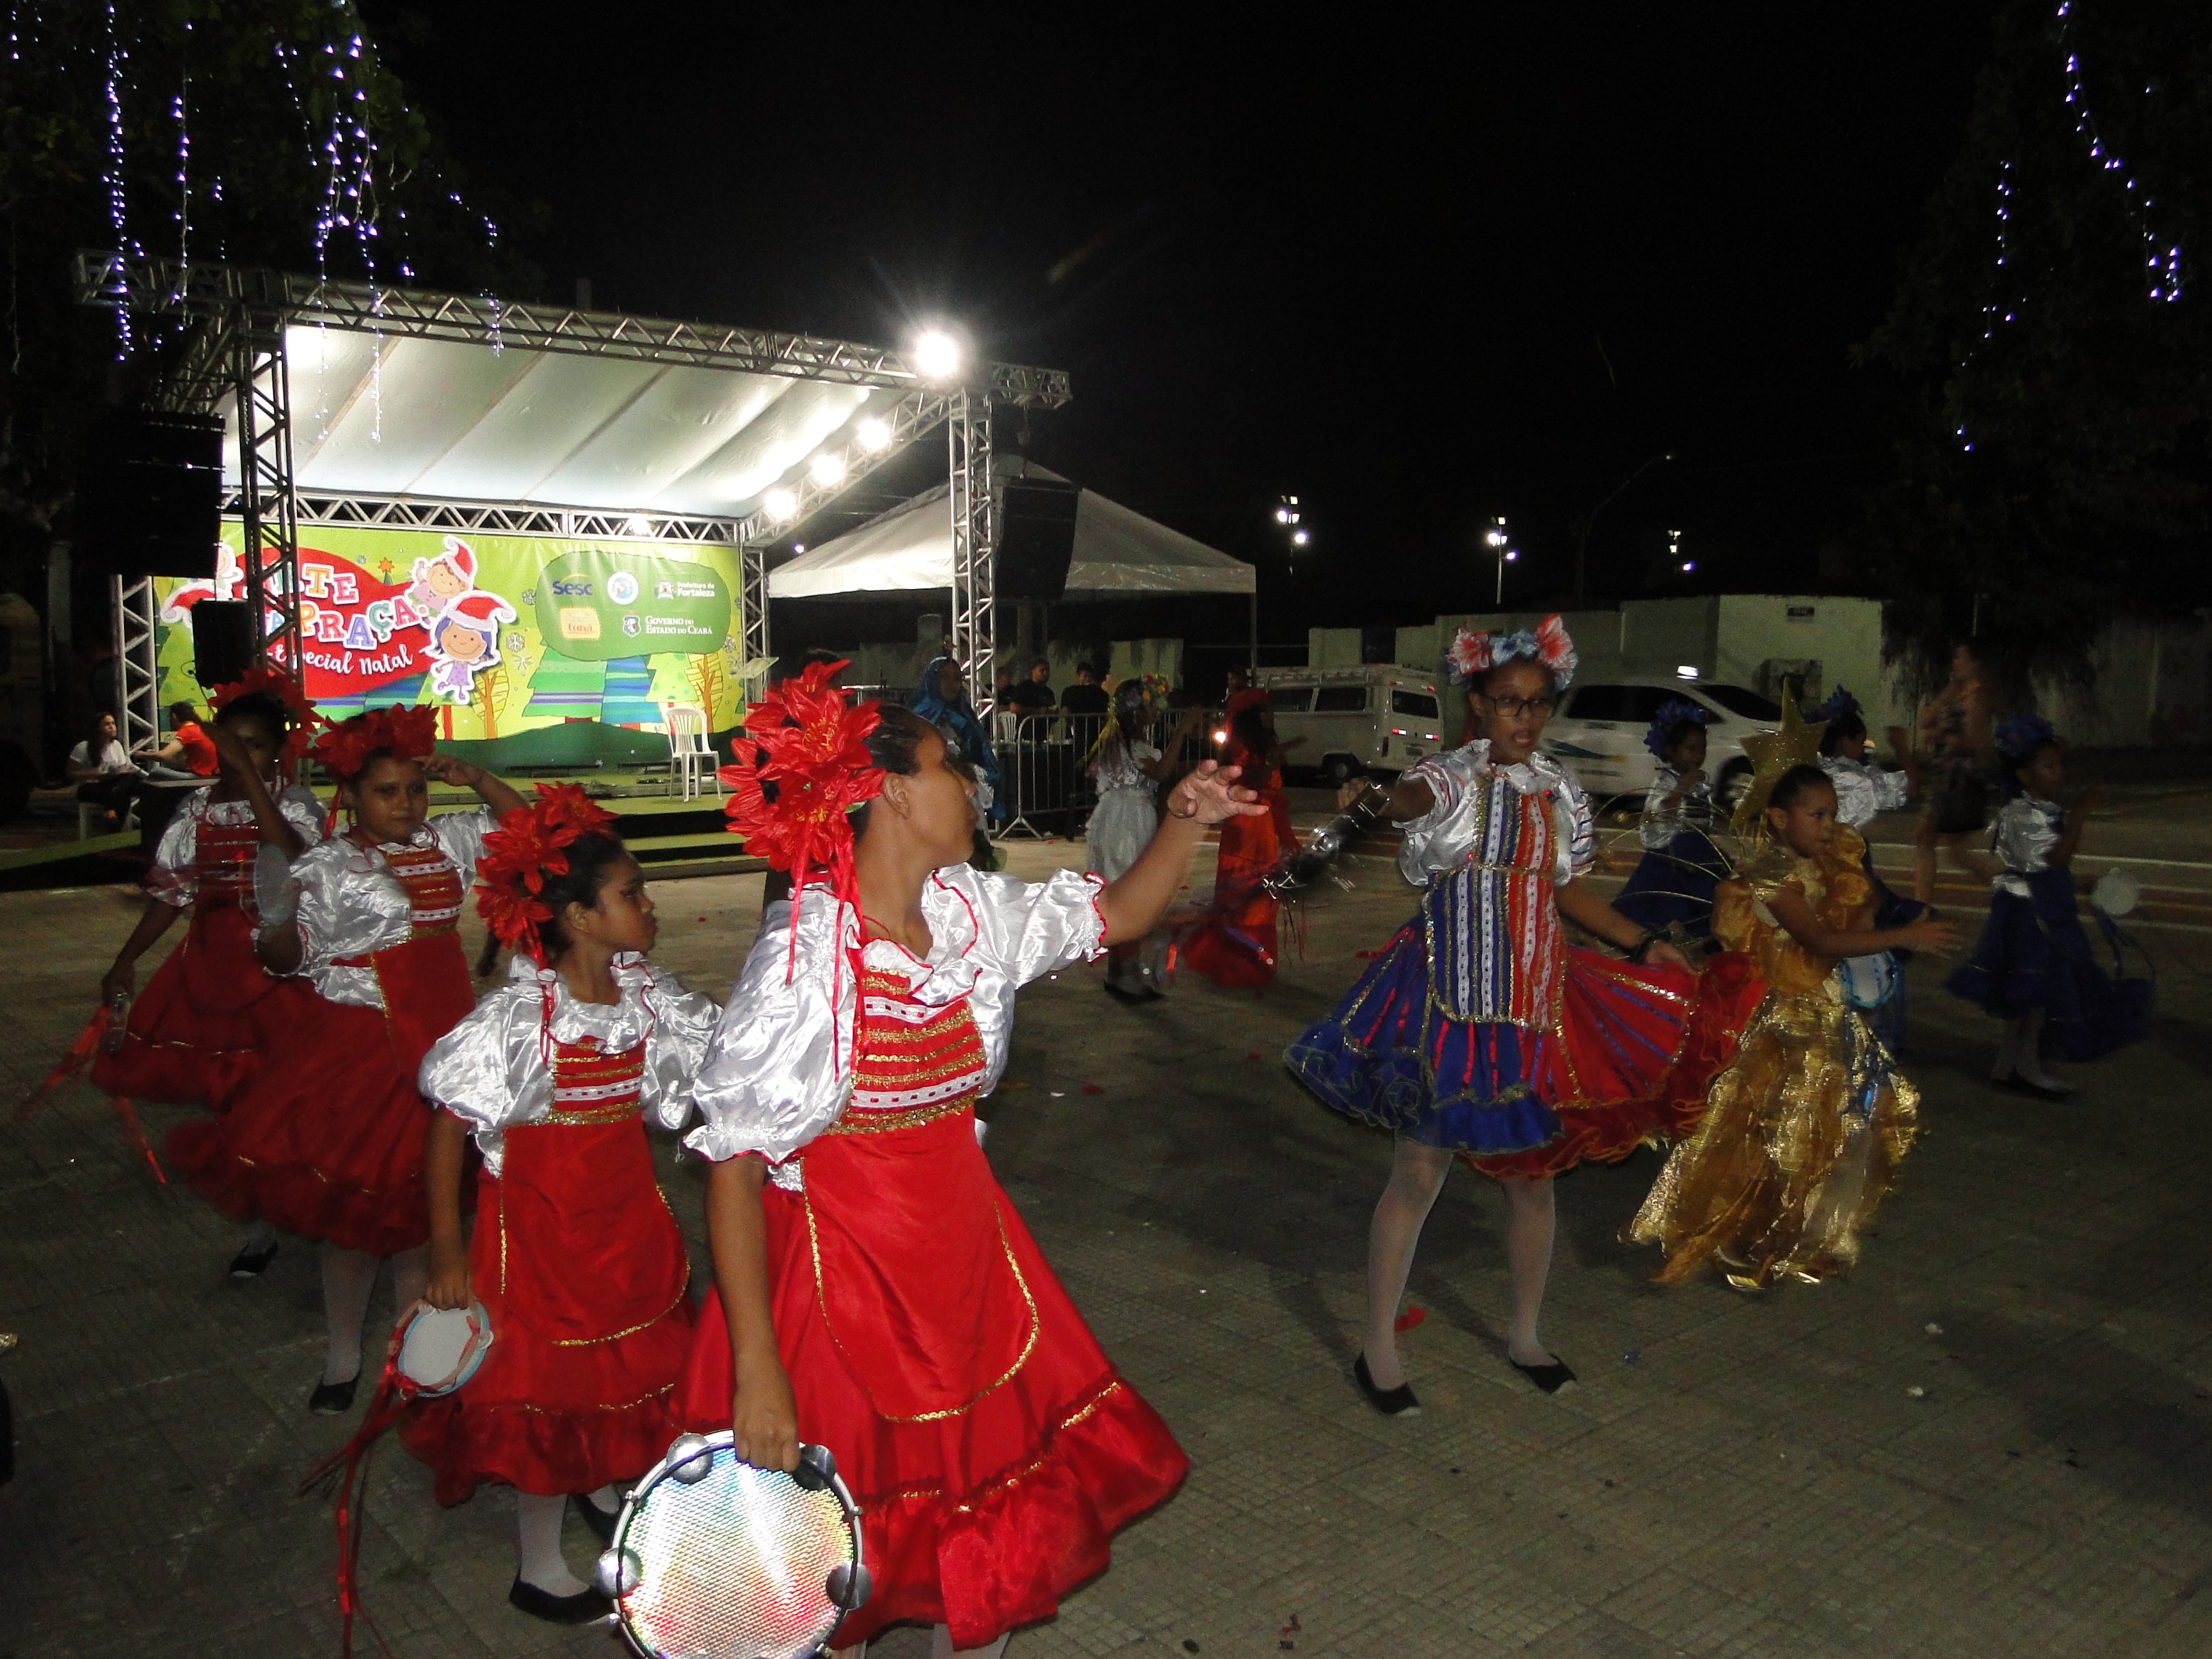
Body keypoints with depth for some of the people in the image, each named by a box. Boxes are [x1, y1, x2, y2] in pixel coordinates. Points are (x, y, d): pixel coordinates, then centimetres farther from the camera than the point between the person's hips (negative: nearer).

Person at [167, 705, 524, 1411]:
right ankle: (342, 1359, 22)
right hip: (356, 1049, -5)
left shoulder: (444, 841, 5)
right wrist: (281, 923, -30)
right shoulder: (324, 868, -10)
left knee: (423, 1200, 14)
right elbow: (281, 957, -8)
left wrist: (475, 779, -2)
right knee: (355, 1204, 4)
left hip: (442, 1042, 5)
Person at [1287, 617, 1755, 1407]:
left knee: (1533, 1172, 13)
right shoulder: (1452, 777, -7)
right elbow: (1413, 796, -31)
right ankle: (1378, 1348, 18)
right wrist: (1376, 797, -53)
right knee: (1419, 1173, 1)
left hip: (1536, 1003, 5)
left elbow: (1572, 893, 17)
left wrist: (1646, 946, 7)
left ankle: (1524, 1335, 36)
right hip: (1449, 1003, -5)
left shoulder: (1561, 792, 7)